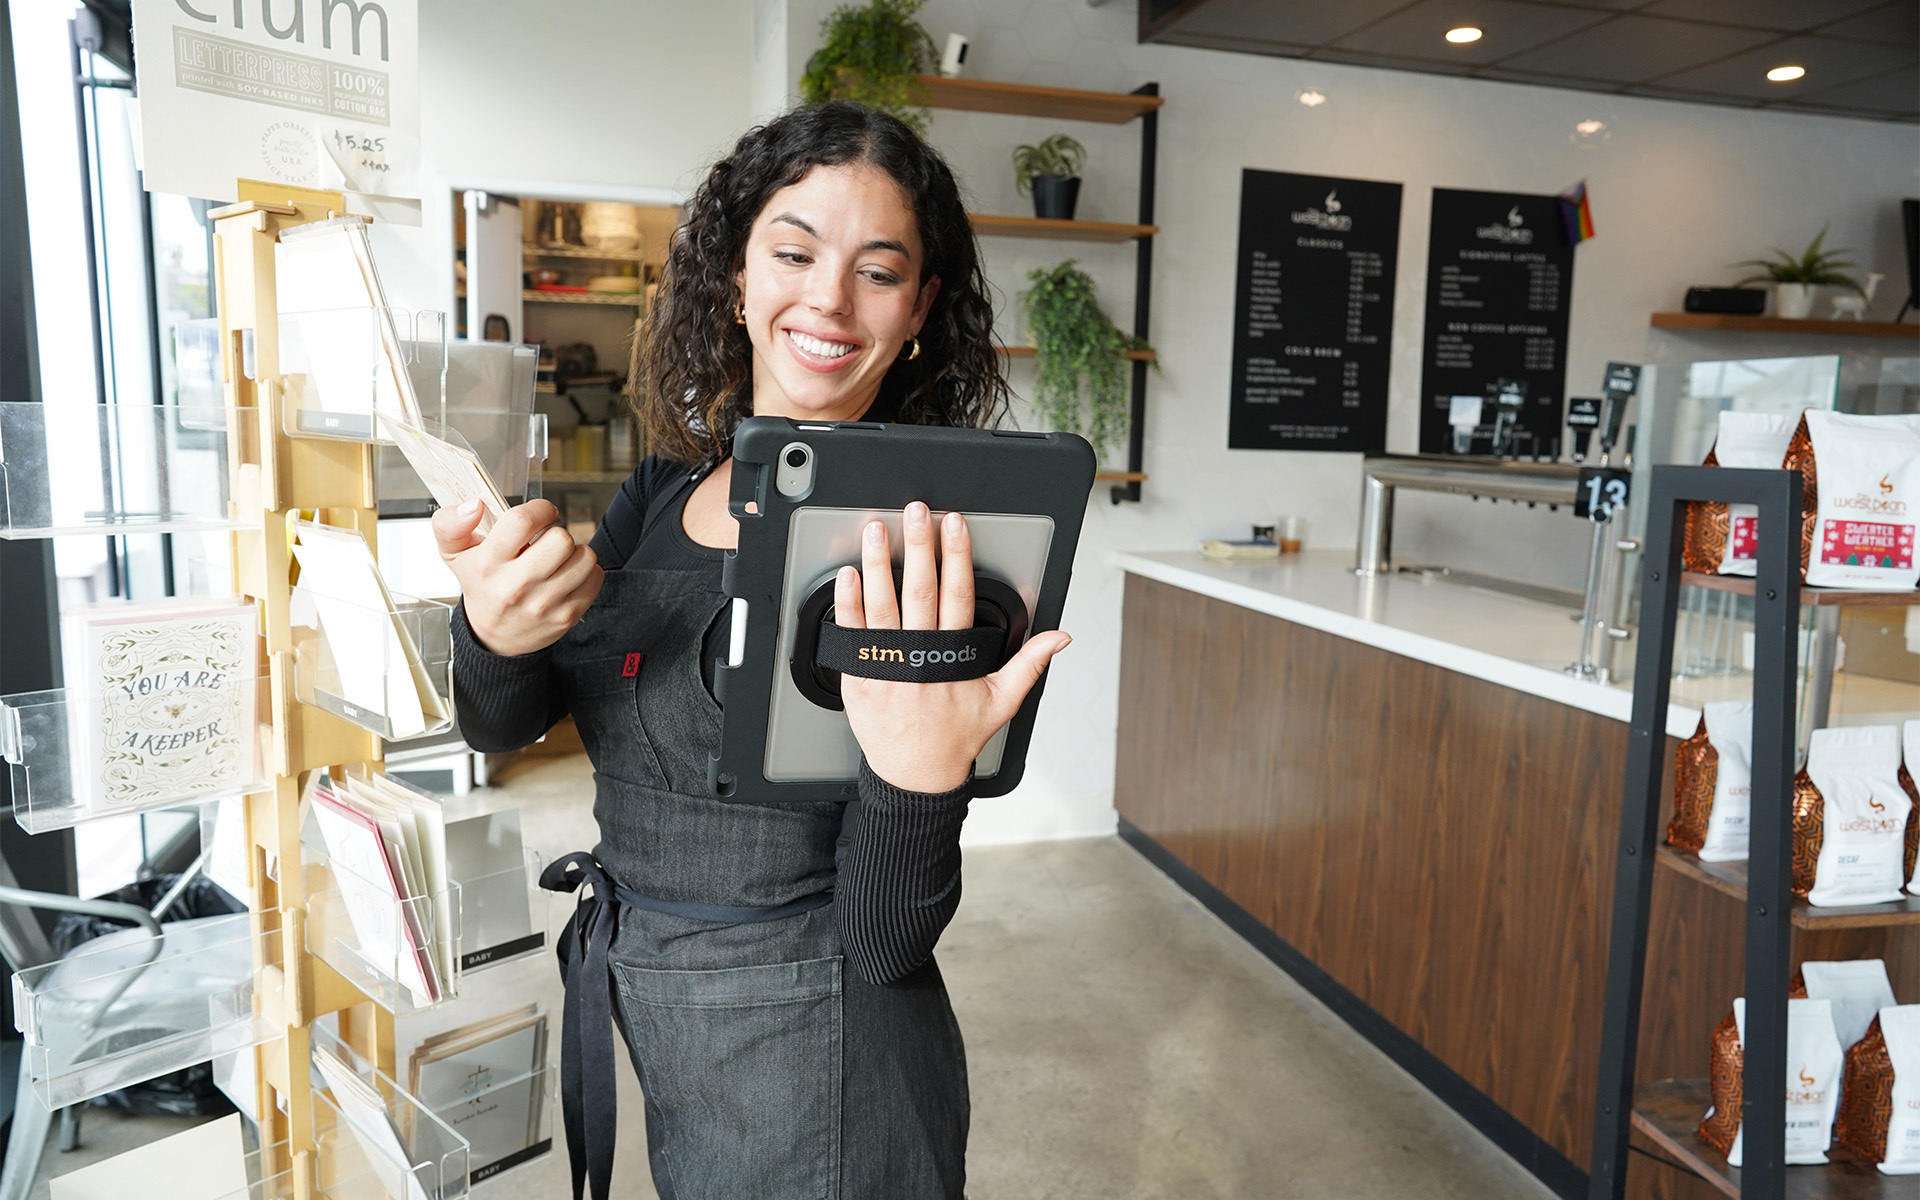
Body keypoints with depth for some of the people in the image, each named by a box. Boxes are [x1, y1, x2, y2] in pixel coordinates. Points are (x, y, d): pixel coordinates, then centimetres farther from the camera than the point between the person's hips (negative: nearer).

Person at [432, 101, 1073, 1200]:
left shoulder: (917, 542, -20)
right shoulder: (667, 490, -2)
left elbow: (883, 944, -20)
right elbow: (501, 727, -4)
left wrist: (921, 772, -40)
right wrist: (493, 634, -25)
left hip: (806, 1068, -5)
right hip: (653, 1026, 6)